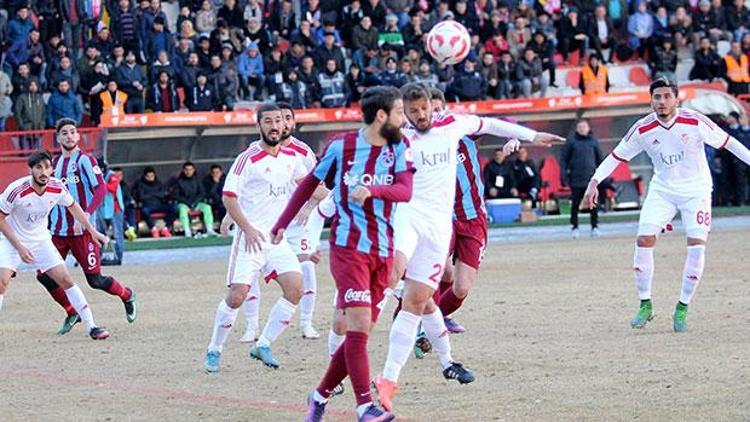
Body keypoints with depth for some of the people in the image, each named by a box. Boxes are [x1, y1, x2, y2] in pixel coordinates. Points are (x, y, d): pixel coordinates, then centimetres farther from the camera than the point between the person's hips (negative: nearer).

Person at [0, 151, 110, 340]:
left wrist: (92, 231, 9)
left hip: (40, 240, 3)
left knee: (66, 280, -3)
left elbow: (72, 206, 8)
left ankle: (91, 326, 4)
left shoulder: (58, 188, -15)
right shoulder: (17, 190, -28)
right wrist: (19, 247, -20)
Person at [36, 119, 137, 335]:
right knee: (44, 275, -4)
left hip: (82, 230, -6)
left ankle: (127, 295, 26)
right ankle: (72, 313, 14)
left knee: (95, 280, -4)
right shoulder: (55, 162, 13)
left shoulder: (85, 160, -7)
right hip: (57, 231, 6)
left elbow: (101, 189, -16)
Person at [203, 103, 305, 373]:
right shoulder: (248, 158, -12)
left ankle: (263, 345, 2)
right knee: (237, 296, -12)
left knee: (295, 288, -10)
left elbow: (306, 181, 30)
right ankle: (214, 350, 7)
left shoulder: (290, 157, 8)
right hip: (251, 237, -6)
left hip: (277, 238, 6)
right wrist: (247, 229, -22)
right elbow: (228, 196, -14)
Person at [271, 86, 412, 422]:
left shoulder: (398, 148, 4)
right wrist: (282, 224, 10)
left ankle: (321, 395, 22)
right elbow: (310, 183, 10)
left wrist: (371, 190, -31)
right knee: (359, 325, -16)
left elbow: (405, 190, -11)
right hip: (348, 246, -4)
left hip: (382, 252, 4)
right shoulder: (341, 147, -3)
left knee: (359, 332, 6)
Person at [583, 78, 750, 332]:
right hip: (662, 190, 2)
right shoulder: (643, 129, -12)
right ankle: (645, 306, 3)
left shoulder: (694, 122, -18)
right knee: (644, 240, -12)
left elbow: (726, 142, -9)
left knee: (697, 245, -14)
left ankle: (682, 310, -1)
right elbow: (617, 156, -1)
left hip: (696, 190, -2)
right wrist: (594, 182, -8)